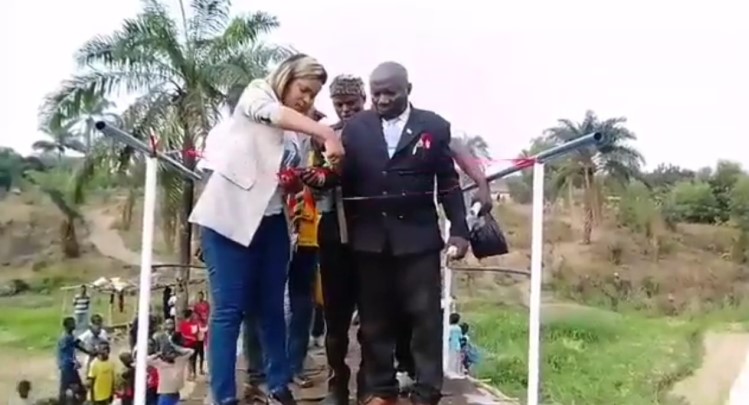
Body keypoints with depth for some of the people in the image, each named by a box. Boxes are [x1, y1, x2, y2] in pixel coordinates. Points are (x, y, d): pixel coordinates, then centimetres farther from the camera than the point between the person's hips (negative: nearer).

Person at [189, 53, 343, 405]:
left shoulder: (292, 135, 17)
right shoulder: (256, 94, 1)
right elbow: (275, 114, -22)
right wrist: (326, 134, -35)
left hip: (271, 223, 7)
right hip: (231, 218, -6)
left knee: (272, 308, 12)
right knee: (229, 309, -4)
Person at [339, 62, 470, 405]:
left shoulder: (434, 126, 4)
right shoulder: (355, 127, 6)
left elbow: (448, 183, 5)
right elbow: (344, 179, 5)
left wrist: (459, 229, 0)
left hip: (418, 236, -1)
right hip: (369, 237, 1)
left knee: (425, 316, 3)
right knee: (374, 318, 9)